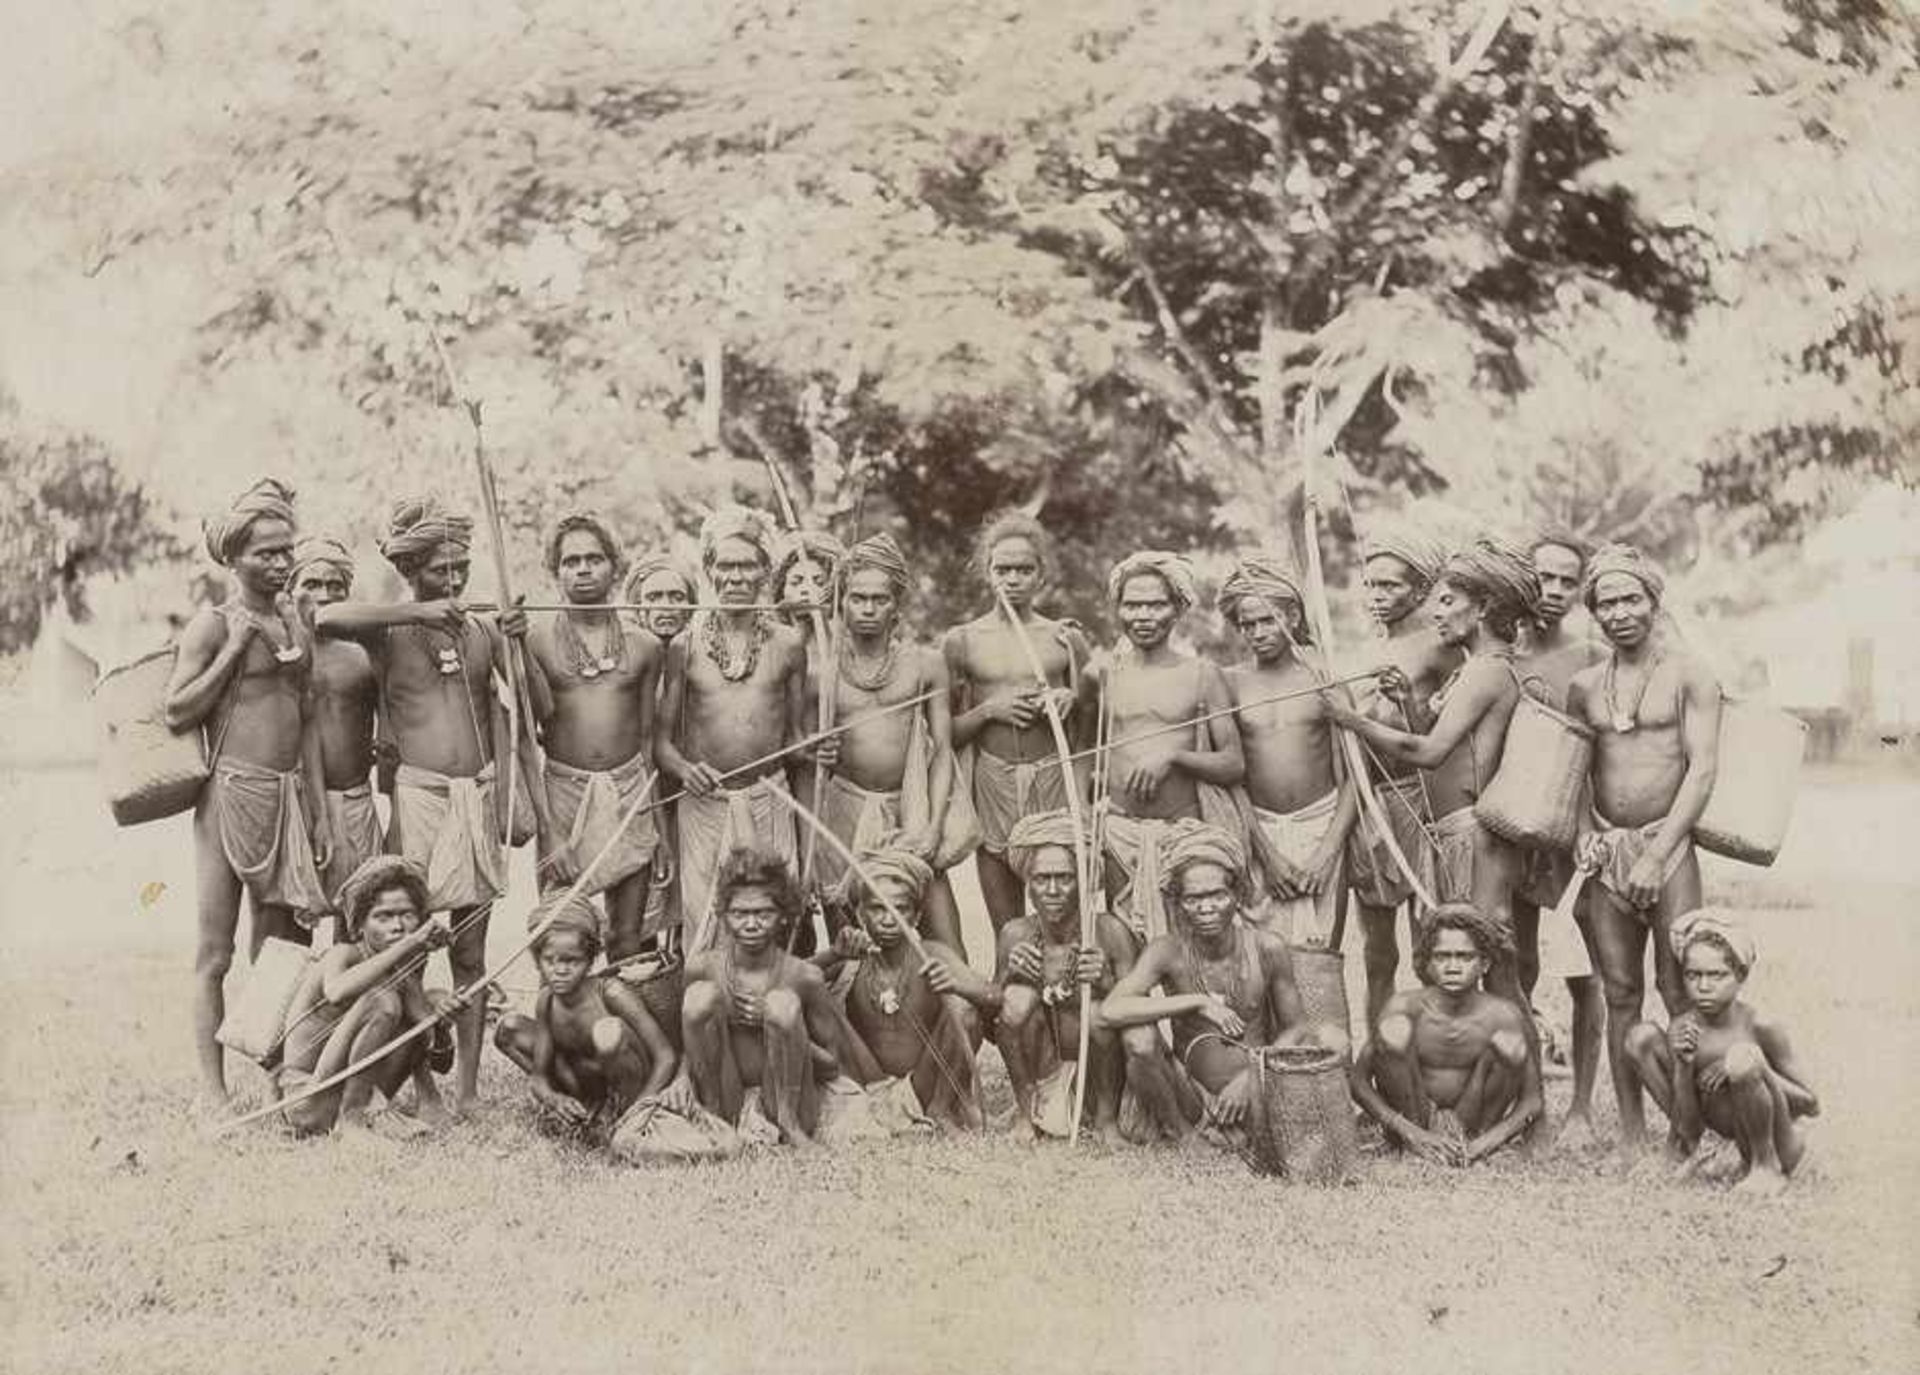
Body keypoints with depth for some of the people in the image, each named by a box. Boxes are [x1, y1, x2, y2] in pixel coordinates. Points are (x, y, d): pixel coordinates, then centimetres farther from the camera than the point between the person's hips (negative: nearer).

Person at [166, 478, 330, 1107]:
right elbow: (176, 712, -10)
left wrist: (318, 808, 14)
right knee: (216, 950, 0)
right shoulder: (213, 623, -5)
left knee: (280, 944, 9)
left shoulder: (294, 621, 13)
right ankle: (212, 1088, 5)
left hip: (289, 795, 6)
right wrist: (235, 648, -14)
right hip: (232, 792, -6)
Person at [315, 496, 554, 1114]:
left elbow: (539, 707, 11)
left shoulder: (482, 630, 9)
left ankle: (466, 1083, 12)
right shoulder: (389, 631, -1)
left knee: (470, 949, 7)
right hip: (419, 793, -3)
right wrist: (417, 613, -22)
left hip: (480, 796, 3)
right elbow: (326, 617, -24)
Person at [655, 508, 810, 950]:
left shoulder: (787, 645, 4)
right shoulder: (685, 647, 3)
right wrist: (683, 768, -15)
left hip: (768, 802, 1)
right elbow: (660, 738, 5)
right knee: (703, 929, -2)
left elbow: (795, 733, 12)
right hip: (703, 803, 0)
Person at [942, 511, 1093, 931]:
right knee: (1008, 938, 5)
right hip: (992, 785, 0)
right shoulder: (961, 641, 6)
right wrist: (989, 710, -9)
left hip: (1055, 782, 0)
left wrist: (1073, 701, -4)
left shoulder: (1066, 639, 7)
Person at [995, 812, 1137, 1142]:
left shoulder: (1109, 932, -13)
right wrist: (1009, 976, -22)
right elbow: (992, 1028, -3)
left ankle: (1107, 1118, -3)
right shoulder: (1016, 935, -7)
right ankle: (1026, 1111, 0)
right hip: (1039, 1072, 1)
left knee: (1098, 1014, -30)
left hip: (1096, 1068, -1)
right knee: (1018, 999, -23)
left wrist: (1107, 983, -34)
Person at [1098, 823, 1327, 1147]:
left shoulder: (1267, 949, -8)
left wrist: (1252, 1076, -18)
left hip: (1261, 1087, 1)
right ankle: (1181, 1134, -5)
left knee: (1332, 1038, -21)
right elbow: (1109, 1011, -24)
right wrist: (1197, 1002, -26)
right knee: (1138, 1037, -27)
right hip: (1193, 1092, -1)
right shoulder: (1168, 952, -11)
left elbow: (1296, 1028, 0)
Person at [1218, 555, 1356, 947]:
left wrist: (1329, 850, -8)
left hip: (1323, 825, 0)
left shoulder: (1324, 680, 3)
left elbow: (1350, 778, 2)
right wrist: (1265, 852, -8)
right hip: (1257, 830, 0)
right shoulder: (1231, 684, 5)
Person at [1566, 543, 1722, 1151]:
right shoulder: (1584, 686, 12)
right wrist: (1582, 828, -1)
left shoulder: (1688, 674, -2)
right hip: (1605, 849, 4)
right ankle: (1631, 1133, 10)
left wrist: (1657, 855, -14)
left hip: (1669, 843, -4)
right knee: (1619, 993, 5)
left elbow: (1703, 768, -8)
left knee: (1678, 988, -7)